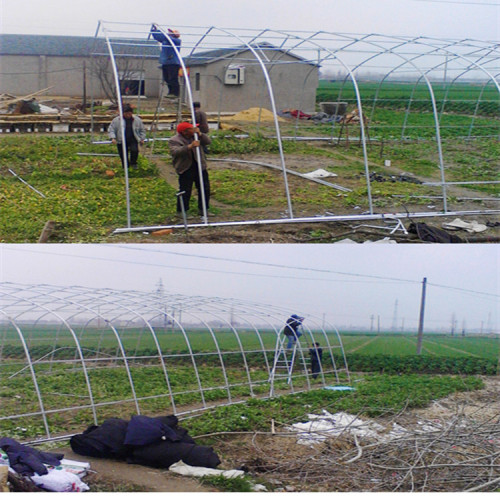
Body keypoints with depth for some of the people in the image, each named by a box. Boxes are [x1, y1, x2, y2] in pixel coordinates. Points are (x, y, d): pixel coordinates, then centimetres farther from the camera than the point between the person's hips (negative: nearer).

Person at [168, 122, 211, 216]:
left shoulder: (195, 136, 10)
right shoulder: (174, 141, -8)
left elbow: (207, 141, 1)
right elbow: (175, 151, -25)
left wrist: (200, 134, -16)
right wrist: (189, 146, -36)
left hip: (200, 167, 6)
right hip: (185, 169, -6)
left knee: (205, 189, 9)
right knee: (185, 191, -6)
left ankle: (203, 209, 22)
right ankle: (181, 211, 6)